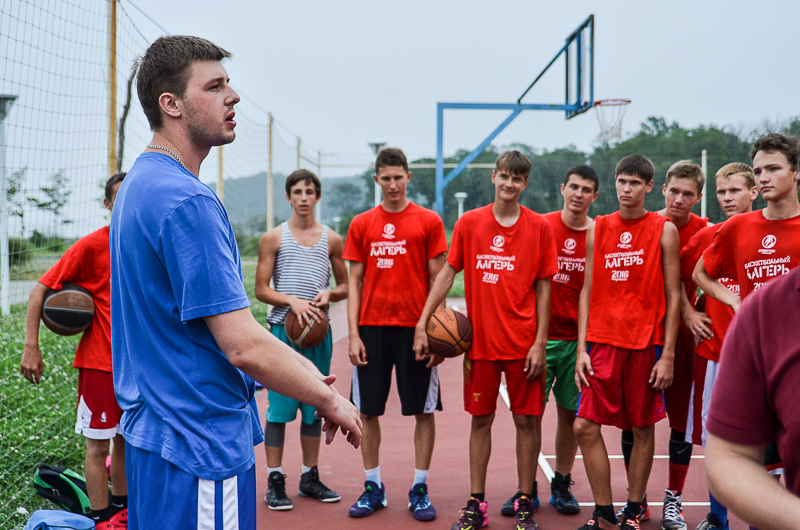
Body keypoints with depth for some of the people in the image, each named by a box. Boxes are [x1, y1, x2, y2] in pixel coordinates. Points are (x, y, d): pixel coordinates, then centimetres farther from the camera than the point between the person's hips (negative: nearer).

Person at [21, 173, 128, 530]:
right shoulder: (90, 246, -11)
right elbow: (41, 290, -10)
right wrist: (31, 346, -17)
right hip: (99, 362, -5)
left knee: (126, 439, 15)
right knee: (98, 445, 2)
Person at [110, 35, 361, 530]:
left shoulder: (139, 184, 11)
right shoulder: (188, 201, -21)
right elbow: (244, 345, -24)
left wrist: (303, 370, 13)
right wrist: (328, 400, -9)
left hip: (156, 429, 10)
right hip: (201, 443, -10)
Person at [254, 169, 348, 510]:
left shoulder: (331, 240, 10)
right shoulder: (273, 238, 3)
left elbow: (345, 286, 15)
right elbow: (261, 290, 0)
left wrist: (328, 294, -7)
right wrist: (292, 301, -16)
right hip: (283, 328, -3)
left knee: (315, 406, 9)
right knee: (279, 406, -3)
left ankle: (310, 477, 20)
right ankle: (275, 481, 5)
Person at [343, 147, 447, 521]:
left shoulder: (428, 221, 2)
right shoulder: (361, 224, 9)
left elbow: (437, 280, 2)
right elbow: (354, 282, 8)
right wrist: (353, 333, 0)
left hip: (415, 328, -2)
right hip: (372, 328, 2)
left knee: (423, 410, 3)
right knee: (368, 410, 6)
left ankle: (419, 489, 15)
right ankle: (373, 487, 19)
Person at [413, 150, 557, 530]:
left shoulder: (539, 227, 0)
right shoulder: (469, 223, 3)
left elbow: (543, 288, 1)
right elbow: (447, 274, 5)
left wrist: (540, 343, -5)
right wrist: (422, 324, -1)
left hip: (523, 342, -1)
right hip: (480, 340, 1)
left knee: (526, 420, 4)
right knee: (480, 420, 8)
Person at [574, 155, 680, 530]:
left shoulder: (664, 230, 1)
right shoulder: (598, 229, 9)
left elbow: (673, 297, 0)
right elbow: (587, 291, 9)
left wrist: (668, 355, -6)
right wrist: (582, 348, 2)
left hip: (647, 344, -2)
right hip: (602, 342, 2)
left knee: (643, 428, 7)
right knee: (585, 426, -3)